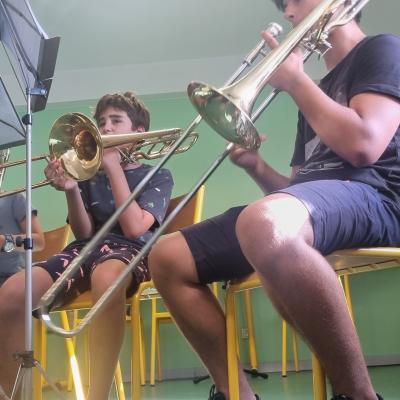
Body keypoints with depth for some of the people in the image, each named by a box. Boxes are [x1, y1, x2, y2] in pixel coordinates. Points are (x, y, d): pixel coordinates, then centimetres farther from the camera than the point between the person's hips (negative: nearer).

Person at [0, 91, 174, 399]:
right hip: (85, 248, 4)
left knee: (106, 276, -44)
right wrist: (71, 190, -8)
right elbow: (84, 233, 10)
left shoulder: (157, 176, 13)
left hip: (129, 249, -3)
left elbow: (134, 228, -5)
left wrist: (113, 167, -3)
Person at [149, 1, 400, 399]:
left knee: (265, 224, -43)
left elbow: (363, 145, -13)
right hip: (314, 201, 8)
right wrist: (256, 166, 7)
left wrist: (294, 80, -1)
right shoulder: (320, 88, 30)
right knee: (167, 258, 0)